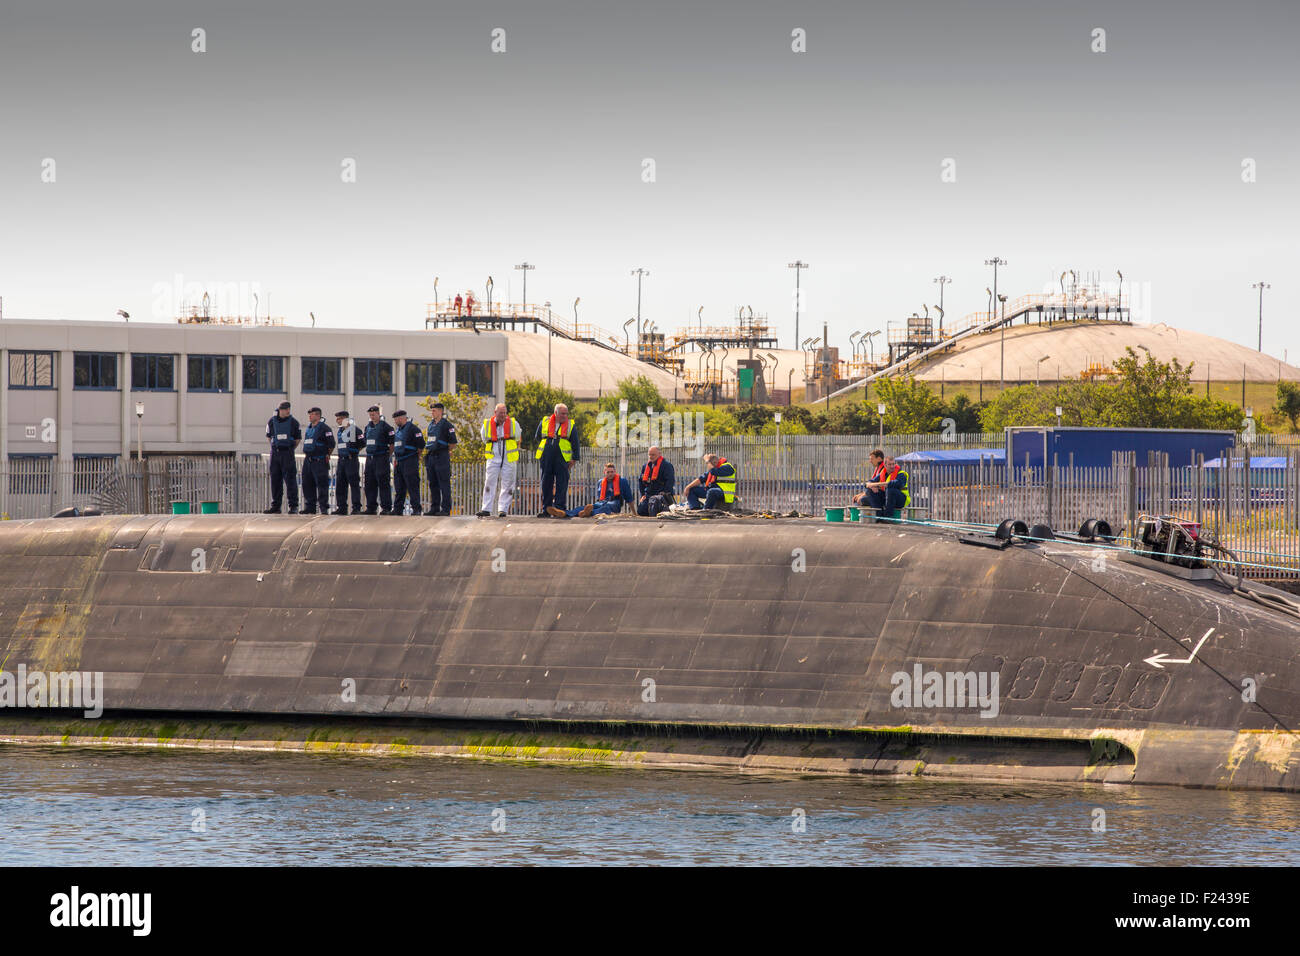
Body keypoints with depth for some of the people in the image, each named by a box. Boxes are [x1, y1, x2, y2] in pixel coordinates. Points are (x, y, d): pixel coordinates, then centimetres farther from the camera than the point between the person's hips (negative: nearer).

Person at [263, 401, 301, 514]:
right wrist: (275, 448, 14)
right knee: (275, 480, 5)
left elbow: (298, 438, 7)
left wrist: (290, 450, 7)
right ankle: (275, 506, 11)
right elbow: (268, 437, 17)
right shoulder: (272, 421, 5)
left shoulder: (293, 422, -1)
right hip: (275, 453, 3)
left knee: (290, 479, -7)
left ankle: (293, 506, -6)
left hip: (287, 453, -3)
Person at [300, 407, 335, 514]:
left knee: (321, 485, -8)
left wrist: (327, 455, -3)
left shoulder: (324, 428, -6)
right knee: (307, 485, 7)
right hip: (308, 460, 8)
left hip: (319, 461, -8)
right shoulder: (308, 428, 17)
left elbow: (331, 444, -7)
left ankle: (324, 508, -5)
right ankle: (310, 507, 13)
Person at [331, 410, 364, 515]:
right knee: (340, 484, 7)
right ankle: (342, 507, 11)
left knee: (354, 484, -6)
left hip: (352, 460, -8)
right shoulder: (339, 430, 15)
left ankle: (356, 508, -4)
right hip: (341, 459, 8)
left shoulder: (354, 429, -9)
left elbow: (363, 443, -8)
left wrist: (354, 451, -3)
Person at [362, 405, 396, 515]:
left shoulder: (385, 426, -6)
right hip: (369, 459, 7)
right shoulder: (368, 427, 16)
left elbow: (392, 444, -6)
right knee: (369, 484, 7)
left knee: (383, 483, -8)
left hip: (381, 459, -7)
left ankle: (387, 508, -7)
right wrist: (367, 455, 17)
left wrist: (387, 455, -5)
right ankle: (371, 507, 13)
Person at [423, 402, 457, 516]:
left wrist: (447, 451, 1)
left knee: (444, 484, -6)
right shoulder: (431, 425, 15)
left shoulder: (446, 424, -8)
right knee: (433, 484, 10)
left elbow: (453, 442, -9)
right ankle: (434, 508, 15)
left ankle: (445, 509, -6)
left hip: (442, 457, -8)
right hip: (431, 456, 8)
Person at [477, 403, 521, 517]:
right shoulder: (487, 424, 2)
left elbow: (517, 439, 18)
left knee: (507, 485, -1)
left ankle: (503, 509, 5)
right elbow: (484, 439, 18)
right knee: (490, 483, -5)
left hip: (508, 460, 0)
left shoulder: (513, 424, 1)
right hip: (493, 459, 0)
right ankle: (486, 509, -4)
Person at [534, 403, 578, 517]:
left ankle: (559, 508, -4)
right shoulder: (544, 422, 10)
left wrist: (574, 459, 1)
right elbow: (537, 438, 22)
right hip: (546, 457, 2)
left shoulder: (570, 424, 8)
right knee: (546, 484, 4)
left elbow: (575, 443, 8)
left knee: (561, 484, -6)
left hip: (562, 459, -2)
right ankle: (546, 509, 9)